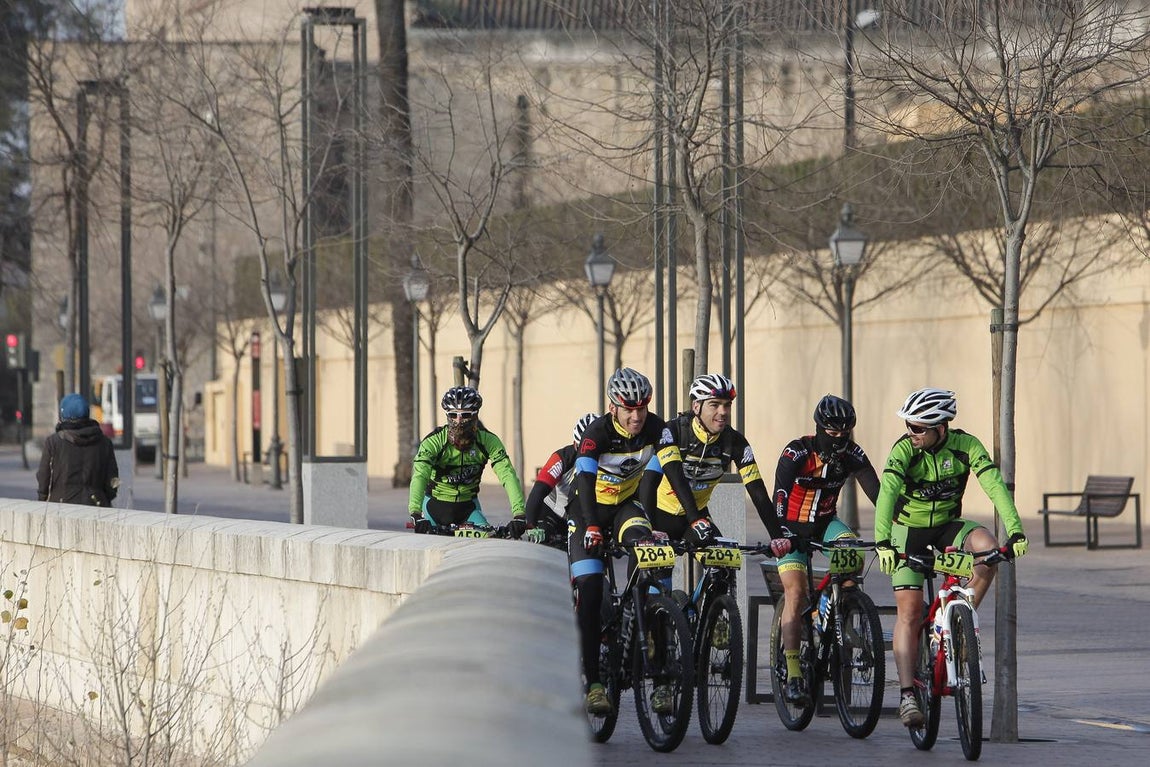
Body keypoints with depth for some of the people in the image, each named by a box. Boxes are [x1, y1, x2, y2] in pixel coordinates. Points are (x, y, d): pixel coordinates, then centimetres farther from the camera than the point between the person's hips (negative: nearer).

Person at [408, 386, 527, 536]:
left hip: (468, 505, 1)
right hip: (436, 505, -1)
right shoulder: (434, 441, -24)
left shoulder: (488, 441, -18)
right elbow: (419, 476, -36)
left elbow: (508, 475, -26)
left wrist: (519, 515, -41)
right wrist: (416, 515, -53)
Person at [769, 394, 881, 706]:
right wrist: (780, 537, -47)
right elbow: (780, 497, -31)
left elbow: (878, 494, -14)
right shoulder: (796, 453, -21)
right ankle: (793, 673, -20)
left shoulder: (852, 456, -10)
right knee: (795, 592, -18)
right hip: (793, 528, -3)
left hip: (826, 523, 3)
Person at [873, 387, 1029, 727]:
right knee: (909, 611, -12)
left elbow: (995, 485, -25)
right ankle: (907, 695, -12)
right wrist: (882, 542, -50)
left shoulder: (965, 445, -17)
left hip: (947, 527, 2)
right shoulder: (904, 449, -23)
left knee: (987, 546, -30)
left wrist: (1015, 532, -37)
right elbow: (887, 492, -36)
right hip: (908, 533, -2)